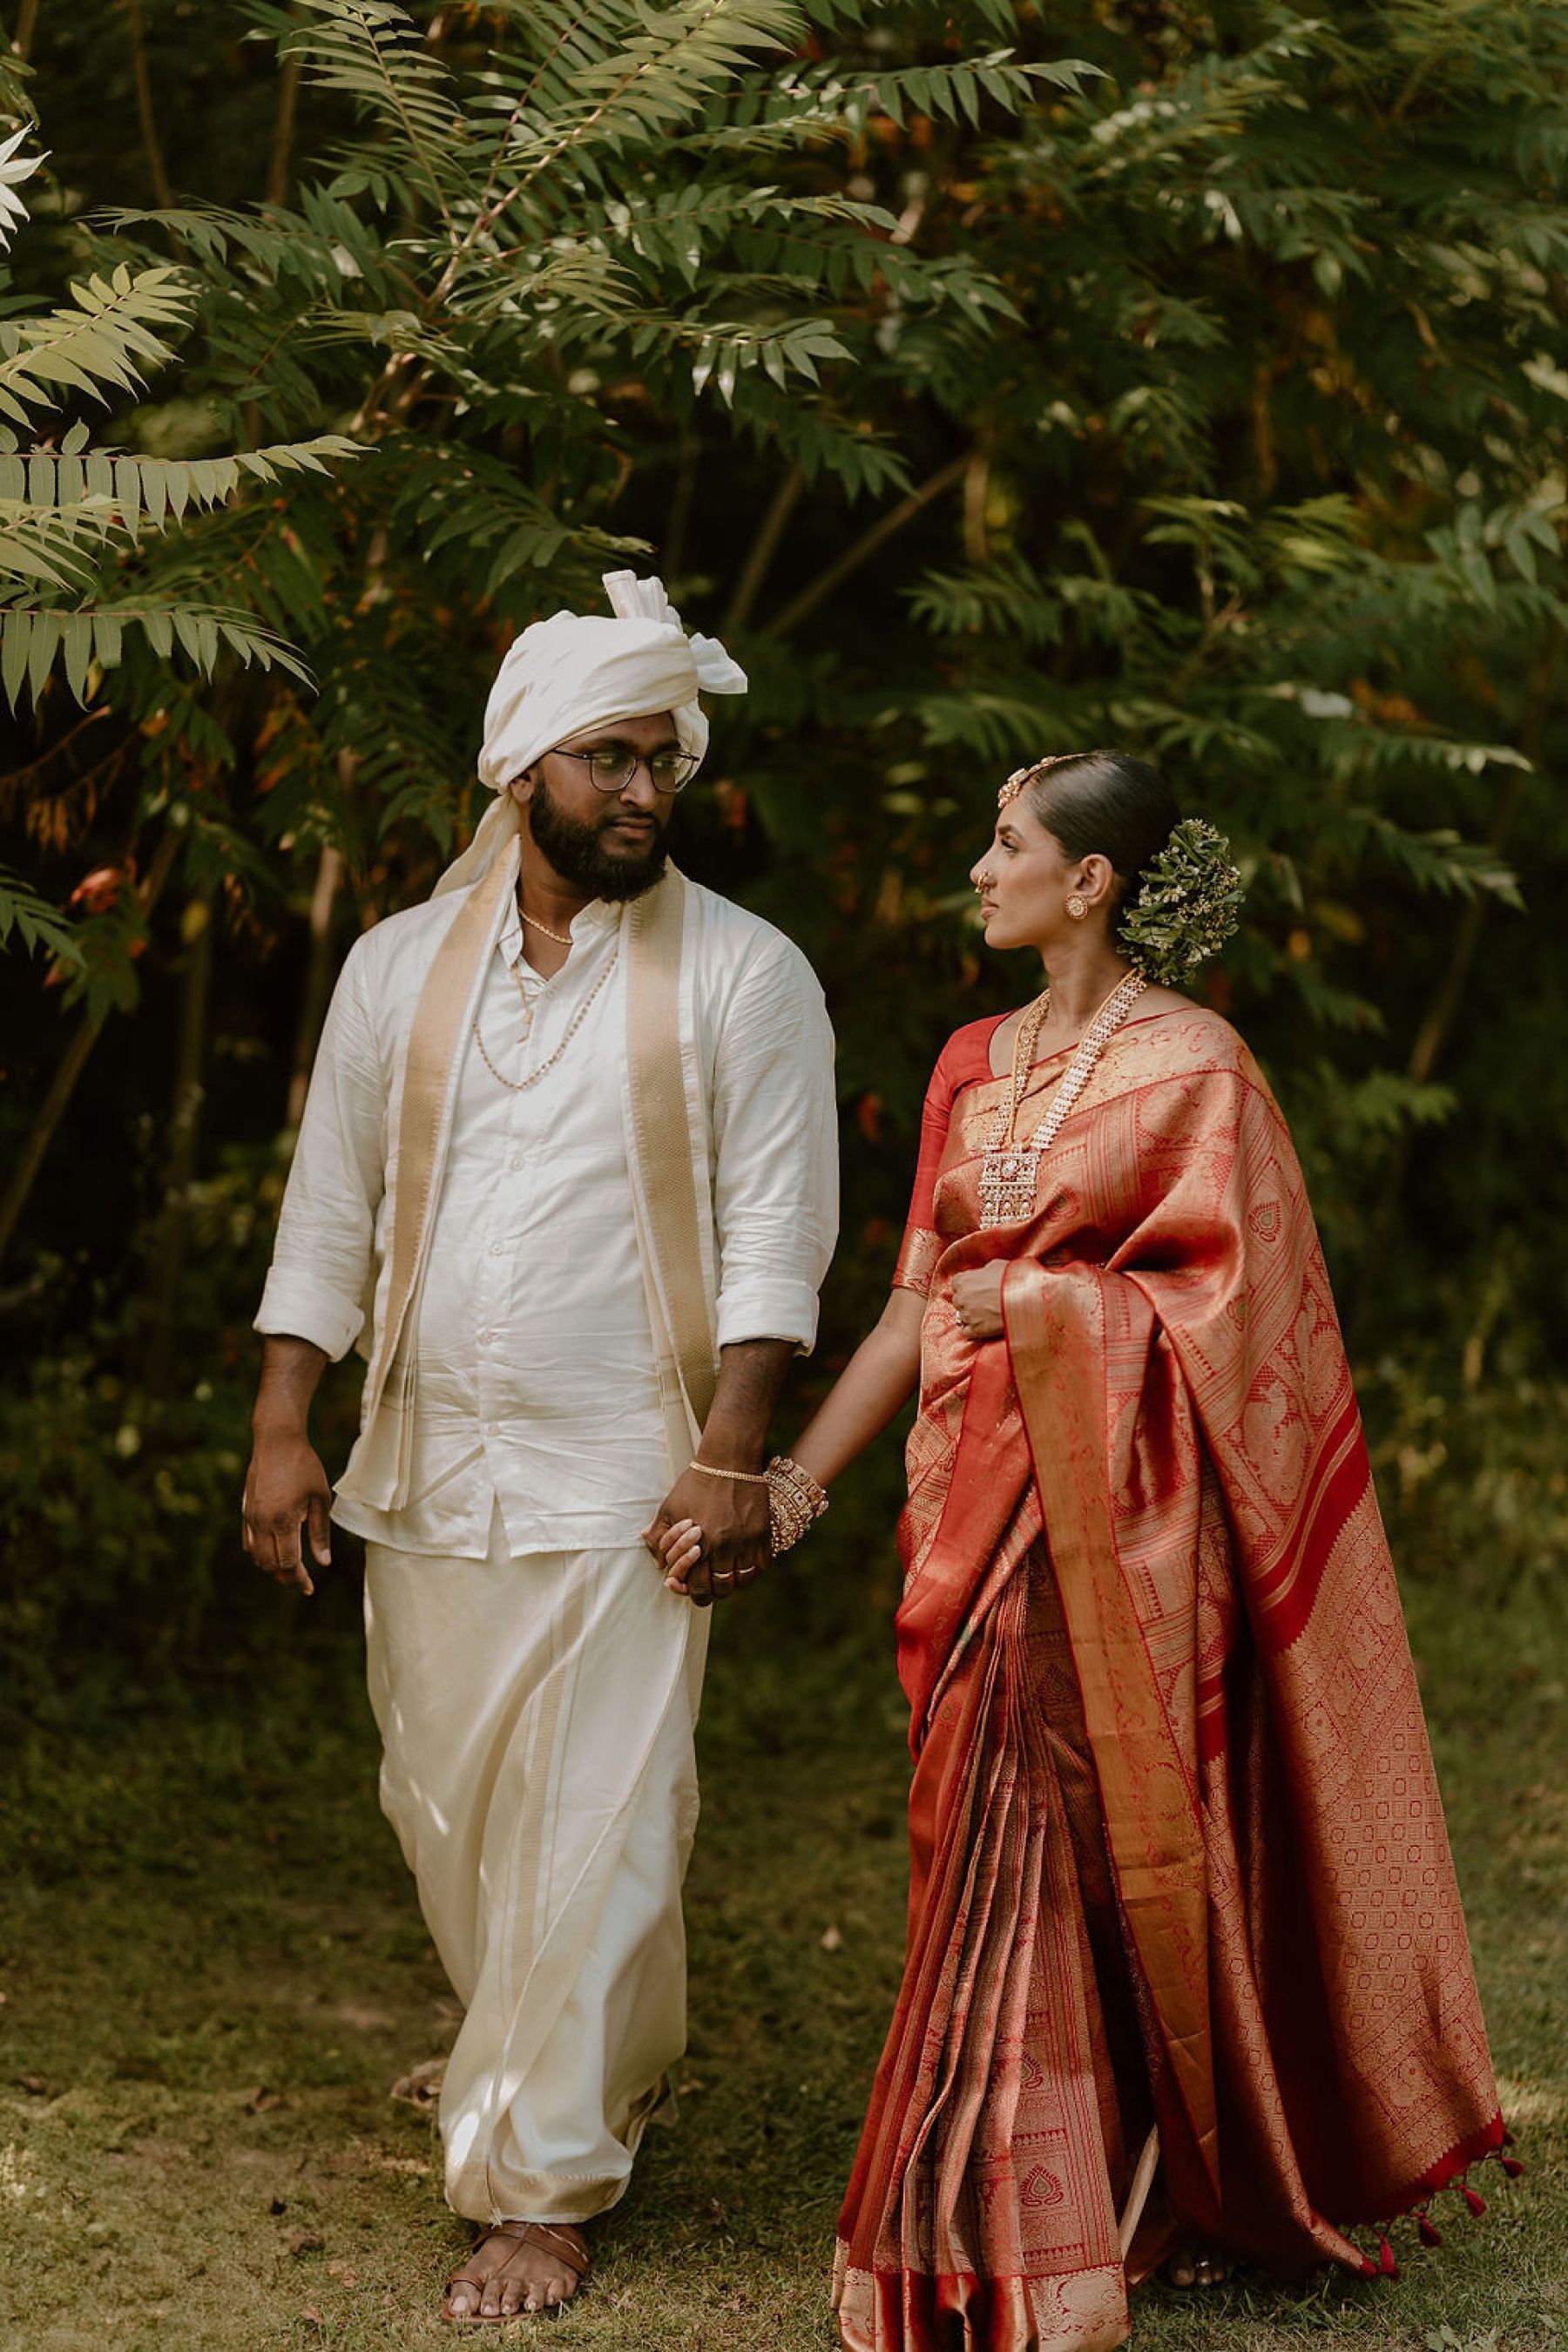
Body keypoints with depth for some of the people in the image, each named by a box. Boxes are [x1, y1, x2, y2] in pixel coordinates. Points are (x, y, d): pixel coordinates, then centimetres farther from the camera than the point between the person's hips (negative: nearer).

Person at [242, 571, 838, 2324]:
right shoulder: (399, 968, 9)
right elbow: (330, 1213, 11)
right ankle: (600, 2070, 35)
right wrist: (281, 1432, 3)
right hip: (427, 1470, 4)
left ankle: (538, 2185, 6)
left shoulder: (743, 977, -1)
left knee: (593, 1835, -5)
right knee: (448, 1812, 12)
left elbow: (773, 1232, -5)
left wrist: (730, 1452, -14)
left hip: (626, 1482, -4)